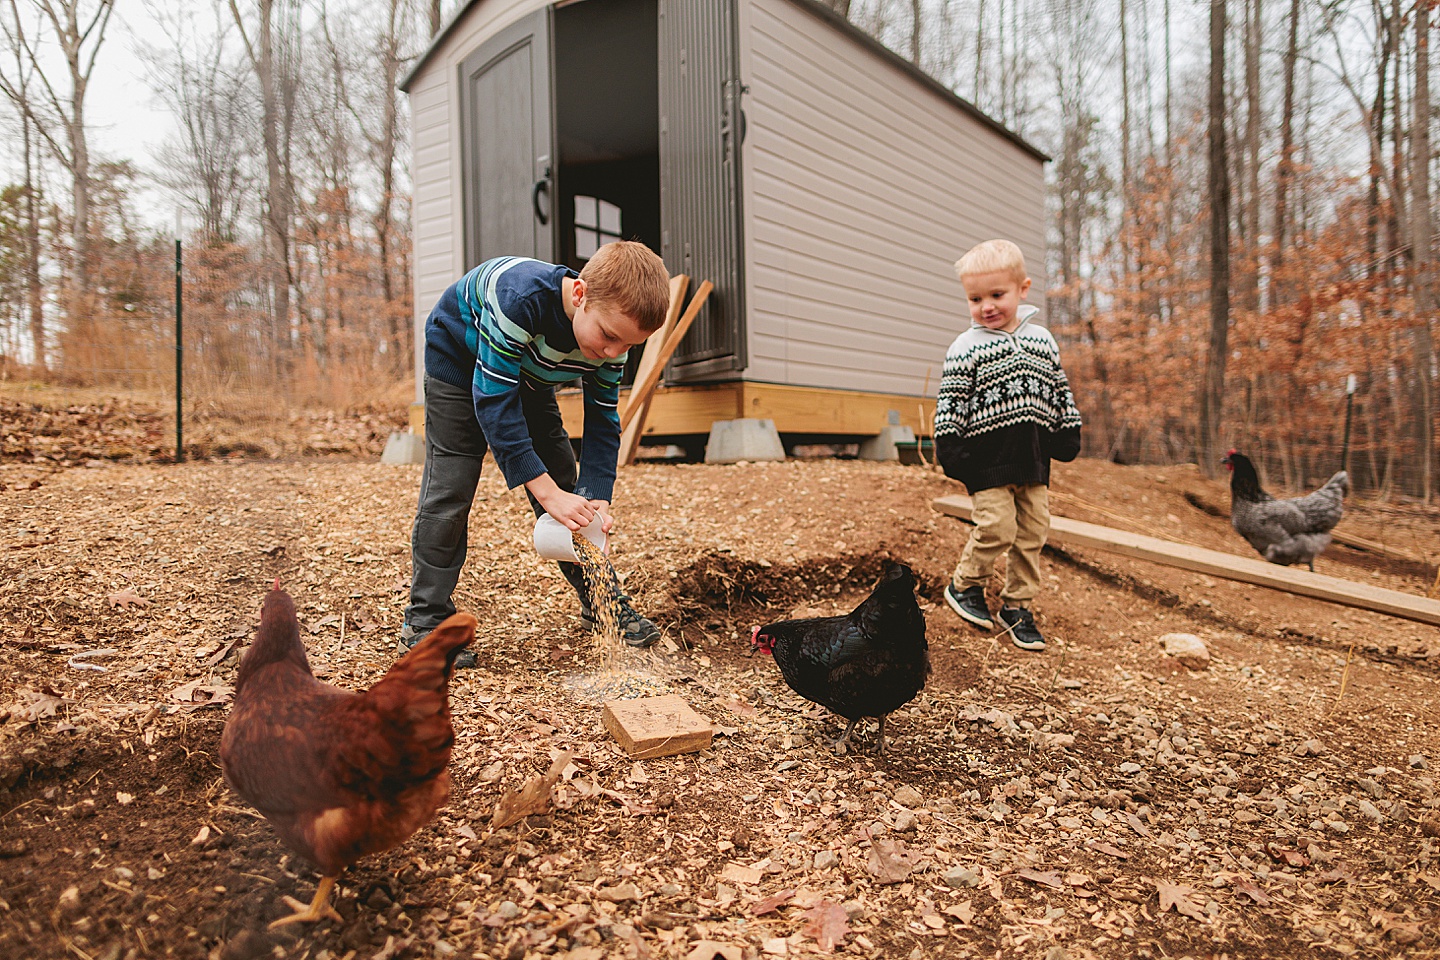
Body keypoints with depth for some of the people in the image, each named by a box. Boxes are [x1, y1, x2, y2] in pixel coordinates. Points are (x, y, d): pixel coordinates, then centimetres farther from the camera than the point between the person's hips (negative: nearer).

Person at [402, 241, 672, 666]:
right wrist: (547, 491, -43)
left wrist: (597, 498, -29)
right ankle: (425, 621, -1)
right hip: (459, 356, -5)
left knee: (567, 483, 2)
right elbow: (493, 399, -40)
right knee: (450, 487, -12)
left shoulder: (611, 331, -24)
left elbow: (603, 422, -15)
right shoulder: (522, 296, -43)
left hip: (527, 373, 5)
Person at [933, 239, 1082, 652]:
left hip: (1033, 459, 5)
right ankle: (964, 585, 14)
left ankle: (1017, 606, 20)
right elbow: (950, 404, -6)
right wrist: (951, 451, -12)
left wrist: (1068, 434, 13)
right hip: (988, 460, -5)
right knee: (997, 527, -11)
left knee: (1033, 532, 6)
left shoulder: (1042, 341, 11)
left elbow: (1060, 394, 18)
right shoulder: (966, 348, -3)